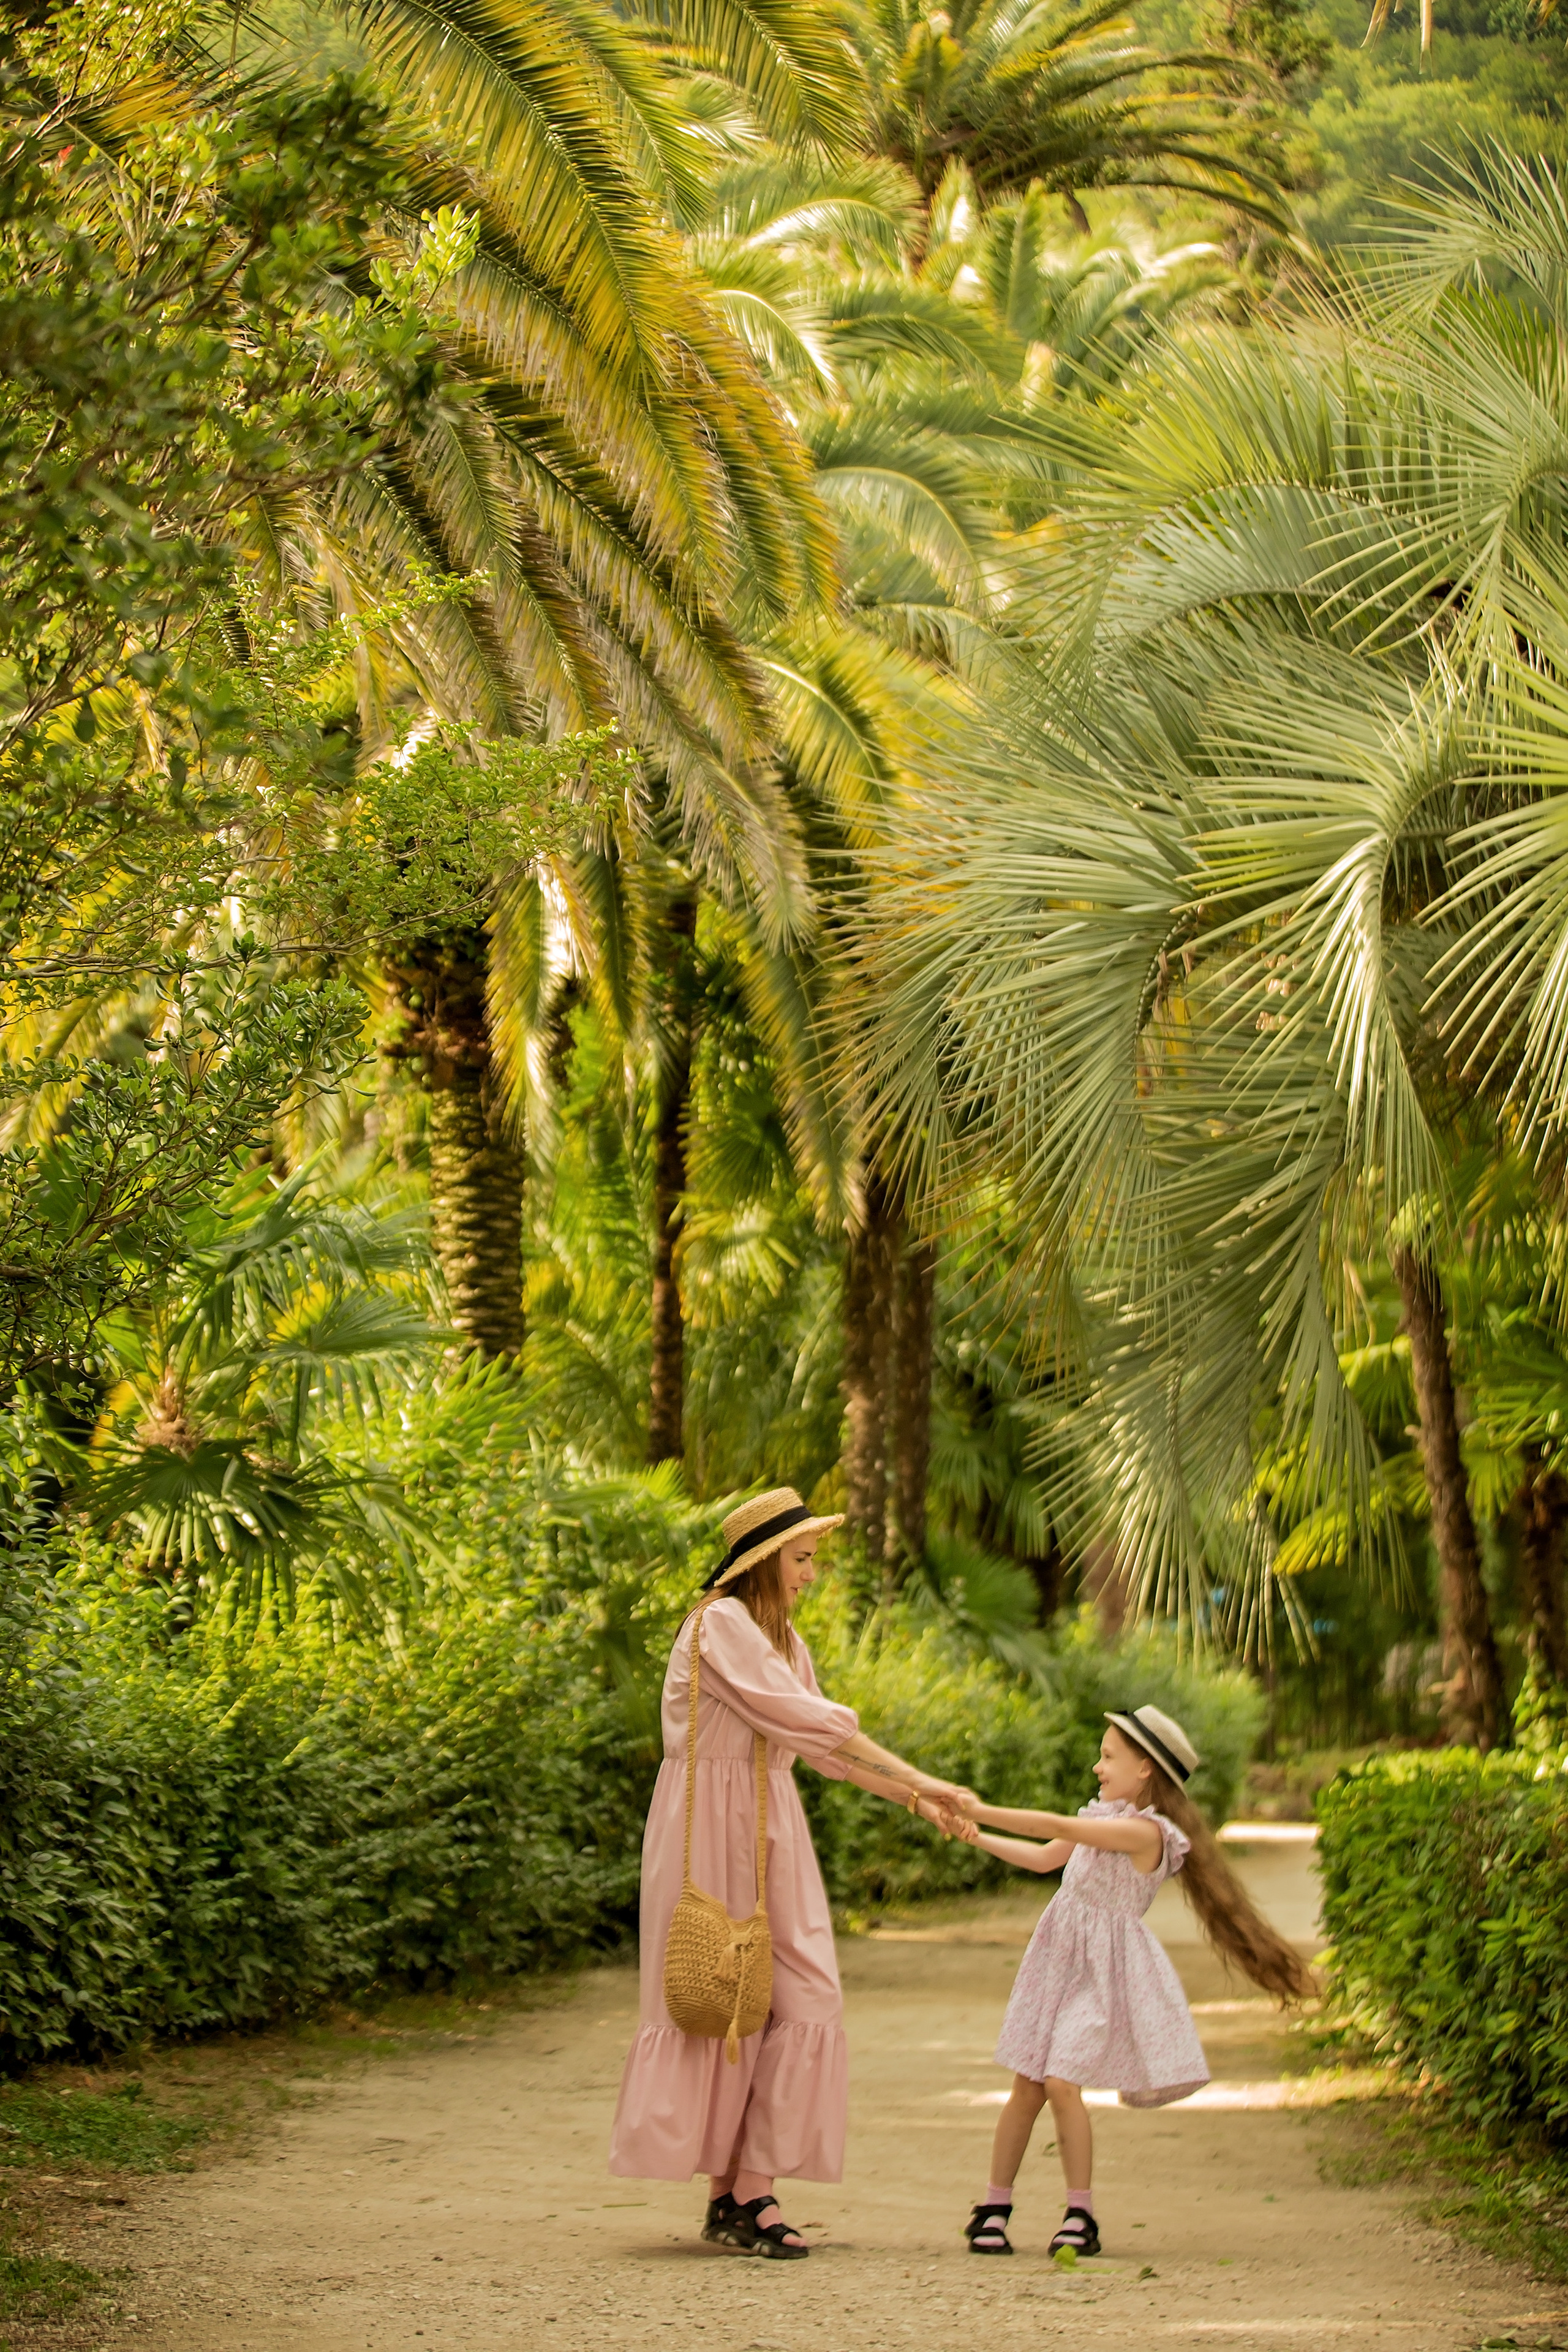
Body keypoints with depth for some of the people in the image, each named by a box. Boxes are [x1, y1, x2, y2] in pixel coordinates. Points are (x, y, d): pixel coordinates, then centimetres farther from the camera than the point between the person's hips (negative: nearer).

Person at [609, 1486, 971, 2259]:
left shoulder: (780, 1637, 16)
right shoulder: (721, 1627, -12)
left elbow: (822, 1745, 18)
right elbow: (808, 1721, -18)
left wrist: (913, 1798, 8)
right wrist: (918, 1777, -17)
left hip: (768, 1831, 8)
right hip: (711, 1824, -8)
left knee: (802, 2001, -1)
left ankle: (748, 2195, 1)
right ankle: (730, 2195, 4)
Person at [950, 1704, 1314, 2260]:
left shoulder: (1145, 1831, -16)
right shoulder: (1104, 1818, 12)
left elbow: (1060, 1828, -22)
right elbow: (1045, 1857, 21)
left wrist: (983, 1811, -19)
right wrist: (978, 1837, 13)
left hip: (1103, 1968, -8)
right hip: (1059, 1958, 8)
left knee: (1061, 2083, -16)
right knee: (1027, 2085, 6)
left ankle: (1081, 2216, -5)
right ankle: (994, 2208, 12)